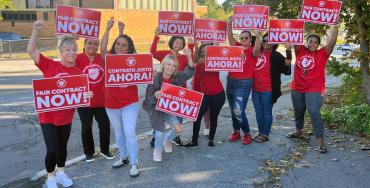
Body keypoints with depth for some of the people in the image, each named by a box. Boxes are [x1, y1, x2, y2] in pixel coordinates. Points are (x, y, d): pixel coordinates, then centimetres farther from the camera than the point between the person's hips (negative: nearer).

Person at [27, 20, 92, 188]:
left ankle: (61, 172, 43)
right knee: (52, 150, -2)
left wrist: (87, 95, -21)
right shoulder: (49, 65, -12)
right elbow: (31, 50, -20)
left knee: (62, 147, 20)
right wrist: (36, 30, -28)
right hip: (48, 116, -4)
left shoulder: (78, 72, -3)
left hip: (66, 117, 4)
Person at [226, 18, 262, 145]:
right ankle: (236, 131, 30)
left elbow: (257, 49, -29)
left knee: (239, 111, -9)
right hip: (230, 81, 6)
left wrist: (258, 36, -44)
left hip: (244, 84, -6)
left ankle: (247, 134, 11)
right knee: (233, 110, 14)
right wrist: (229, 24, -20)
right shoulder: (237, 47, 7)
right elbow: (230, 37, -5)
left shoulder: (253, 51, -6)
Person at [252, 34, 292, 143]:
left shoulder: (275, 56, -8)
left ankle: (265, 134, 17)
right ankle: (260, 132, 29)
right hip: (255, 89, 6)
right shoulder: (257, 52, 7)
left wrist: (288, 50, -31)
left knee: (267, 112, 6)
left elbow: (287, 64, -21)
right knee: (258, 112, 15)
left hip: (268, 90, -6)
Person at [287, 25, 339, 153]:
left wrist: (334, 26, -20)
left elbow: (332, 42, -14)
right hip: (297, 88, 4)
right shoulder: (300, 50, 4)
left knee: (314, 113, -12)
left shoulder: (322, 54, -3)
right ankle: (299, 131, 42)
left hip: (314, 90, -4)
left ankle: (320, 141, -6)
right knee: (298, 111, 20)